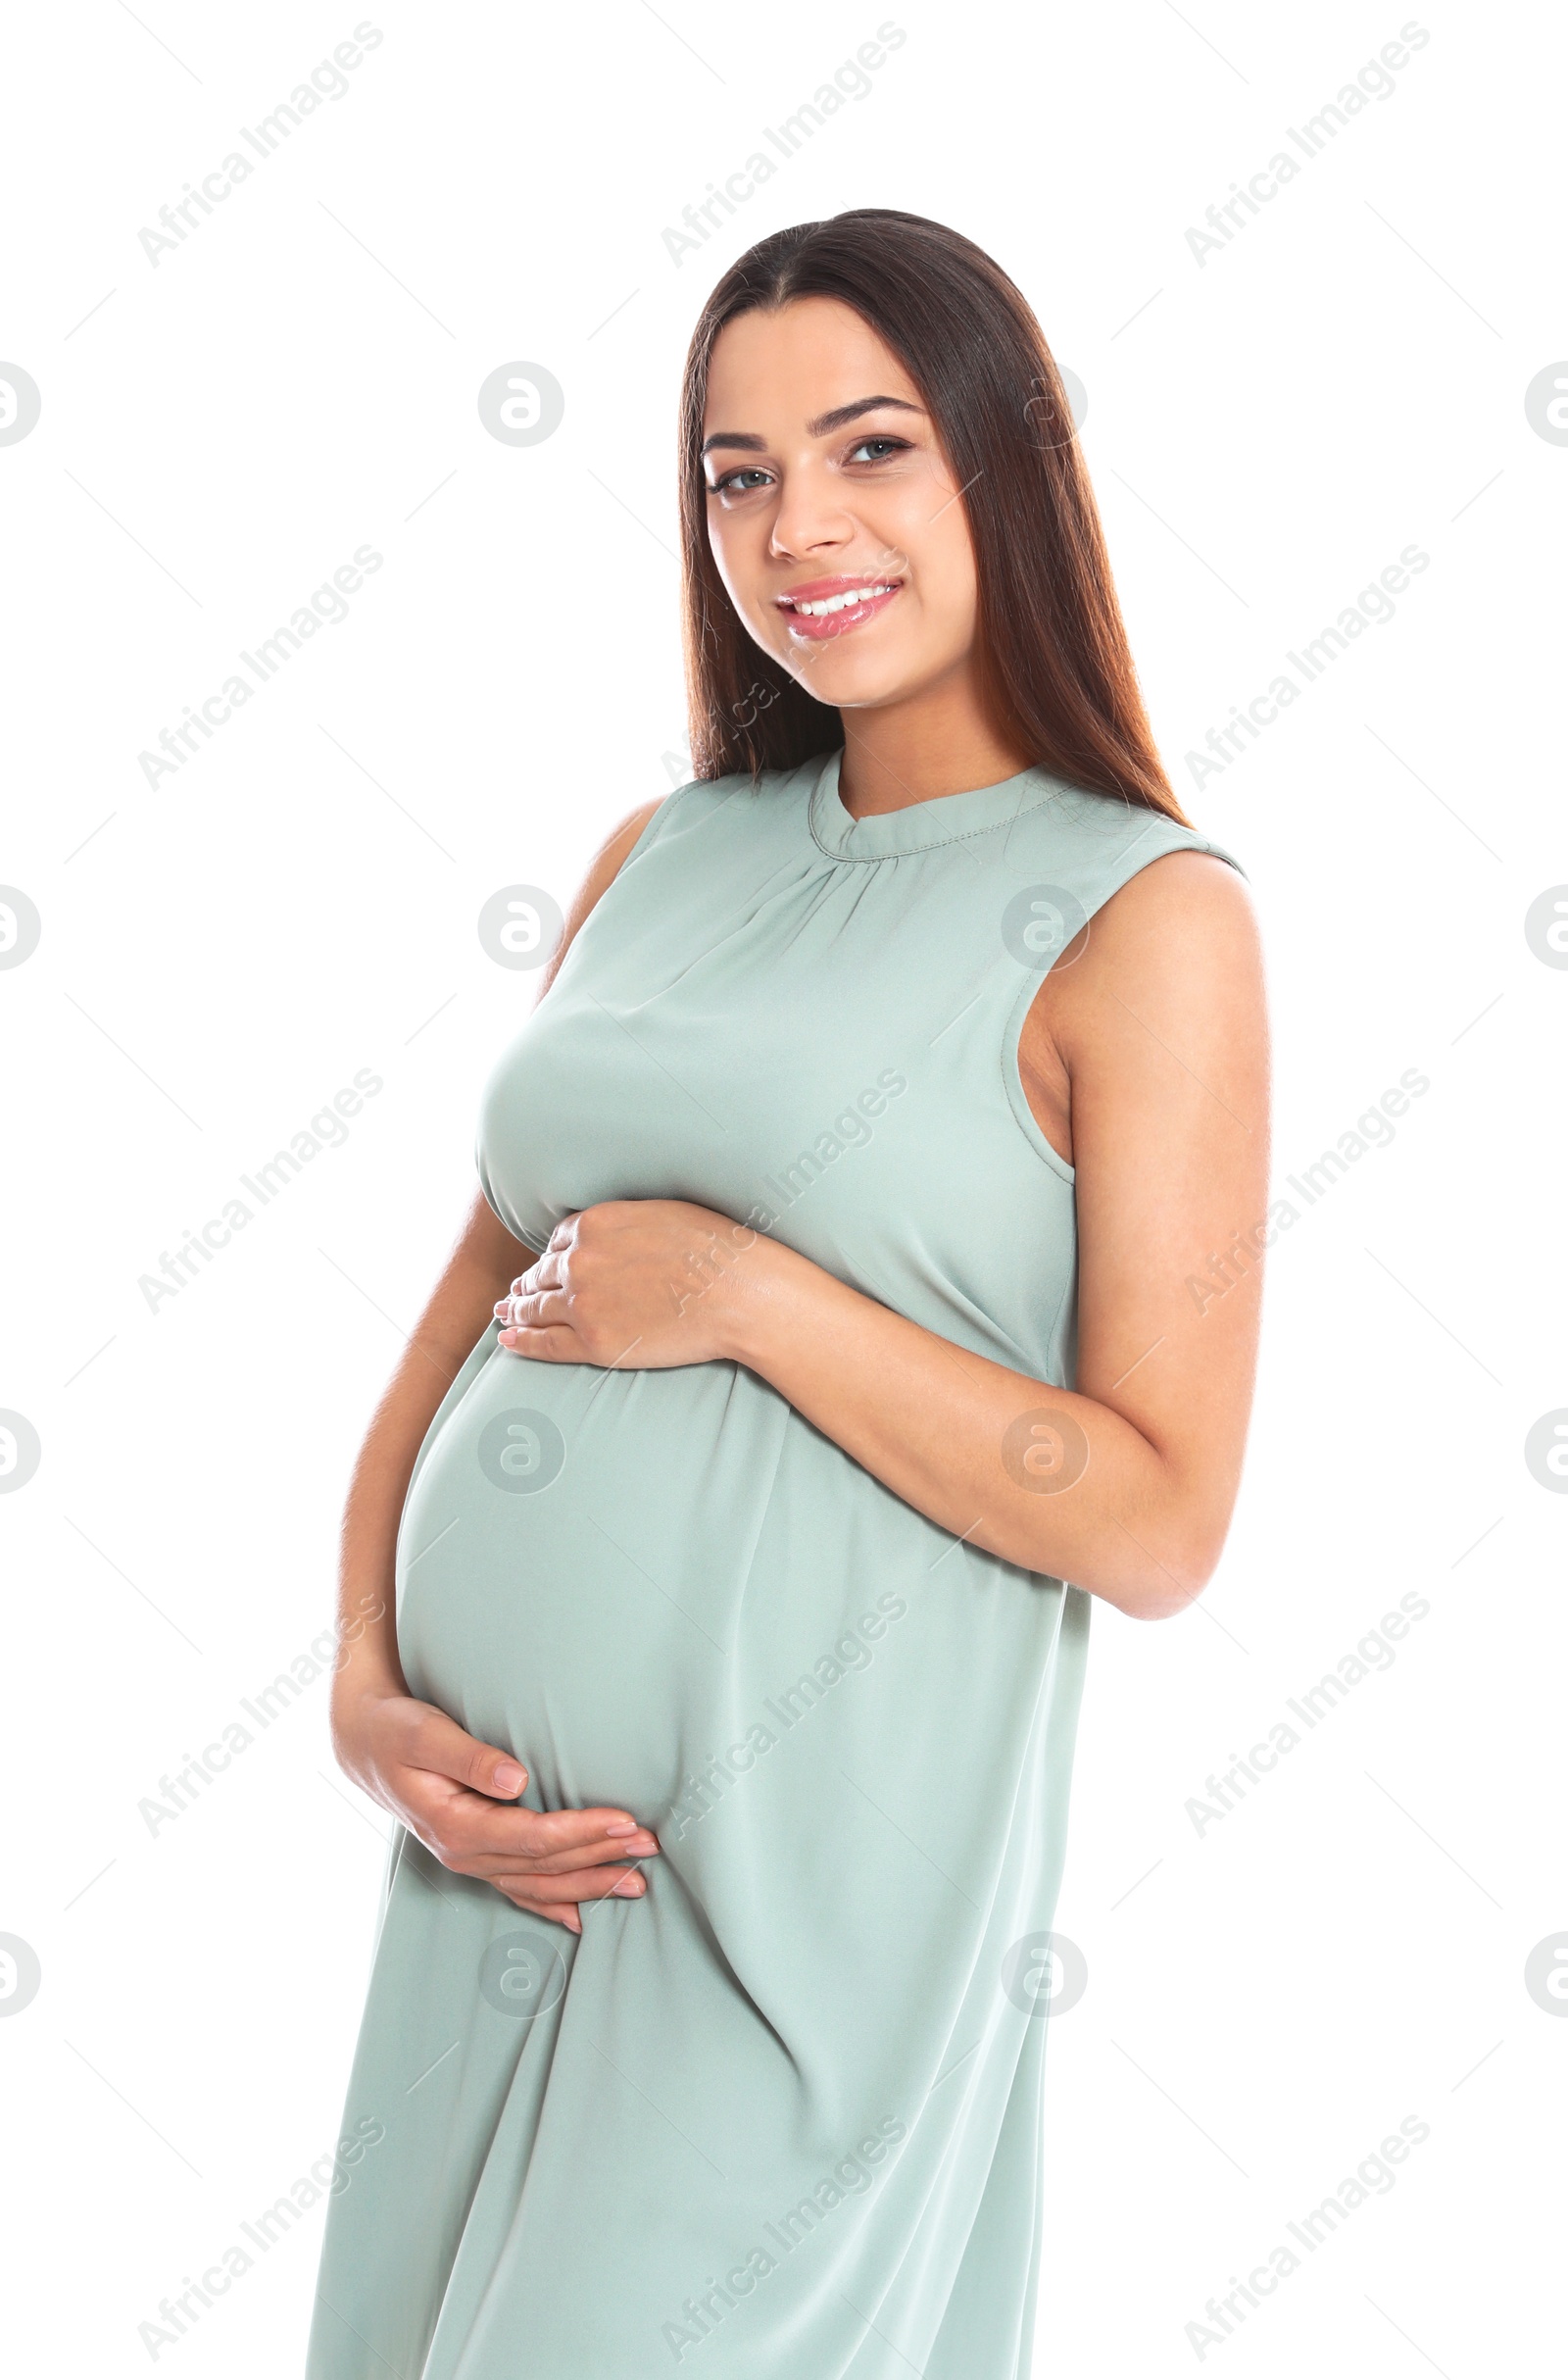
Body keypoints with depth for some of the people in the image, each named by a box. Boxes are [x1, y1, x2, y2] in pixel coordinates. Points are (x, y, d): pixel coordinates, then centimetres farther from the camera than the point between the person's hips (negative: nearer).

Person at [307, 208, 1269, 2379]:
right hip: (501, 1834, 6)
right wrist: (367, 1693, -3)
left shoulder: (1144, 917, -9)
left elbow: (1159, 1527, -12)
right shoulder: (666, 857, 7)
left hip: (802, 1867, -5)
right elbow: (470, 1304, 11)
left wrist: (749, 1297, -17)